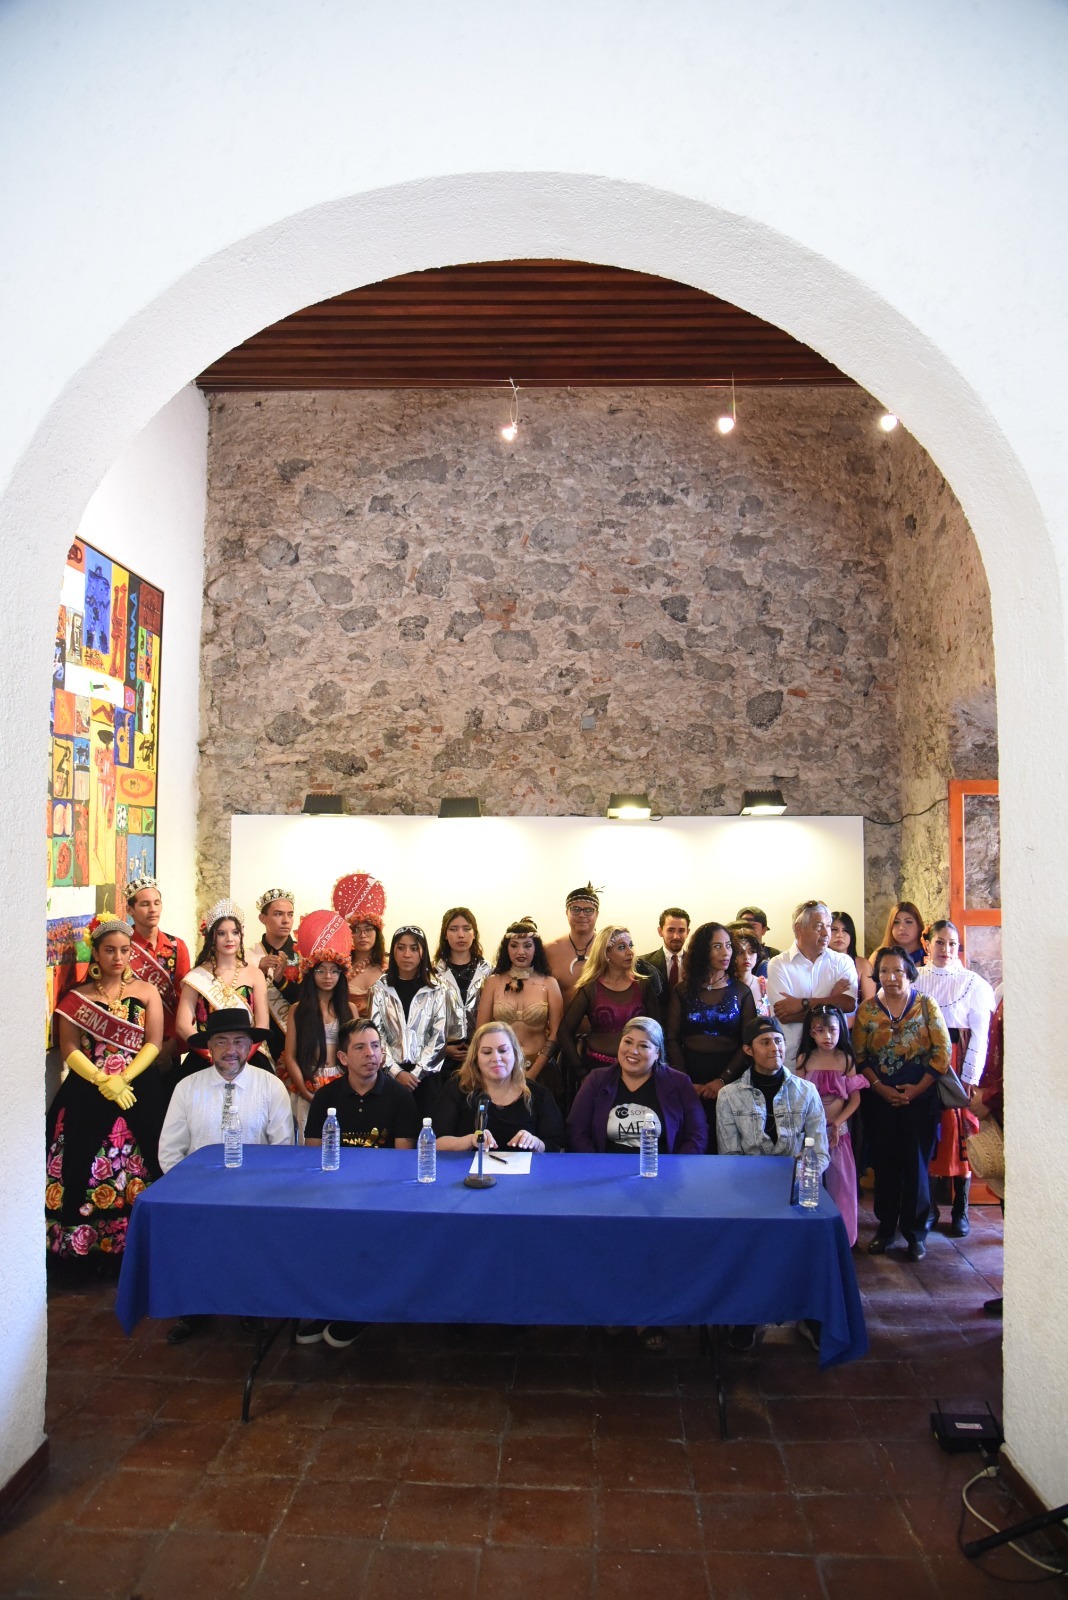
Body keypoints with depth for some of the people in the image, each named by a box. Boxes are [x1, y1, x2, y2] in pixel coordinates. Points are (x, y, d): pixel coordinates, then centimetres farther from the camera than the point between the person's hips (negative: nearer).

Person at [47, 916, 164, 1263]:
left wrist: (122, 1079, -12)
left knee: (136, 1169, -5)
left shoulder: (147, 991, 8)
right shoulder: (77, 997, 9)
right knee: (85, 1169, -5)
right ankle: (85, 1247, 5)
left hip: (139, 1091, 0)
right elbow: (69, 1050, 1)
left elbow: (153, 1044, 1)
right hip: (87, 1094, 1)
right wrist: (103, 1081, -13)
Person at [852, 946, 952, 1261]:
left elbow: (942, 1052, -4)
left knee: (916, 1163, 3)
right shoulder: (866, 1010, 3)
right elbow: (859, 1056, 2)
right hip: (879, 1099, 1)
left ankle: (915, 1232, 15)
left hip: (920, 1097, -1)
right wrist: (881, 1088, -9)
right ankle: (885, 1227, 20)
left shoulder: (926, 1006, -1)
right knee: (884, 1163, 7)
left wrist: (918, 1088, -10)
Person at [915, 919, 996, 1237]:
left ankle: (960, 1212, 9)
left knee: (958, 1134, -2)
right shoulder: (912, 979, 6)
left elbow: (979, 1035, -2)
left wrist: (969, 1078, -8)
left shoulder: (973, 983, 1)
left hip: (956, 1066, -2)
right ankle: (929, 1208, 15)